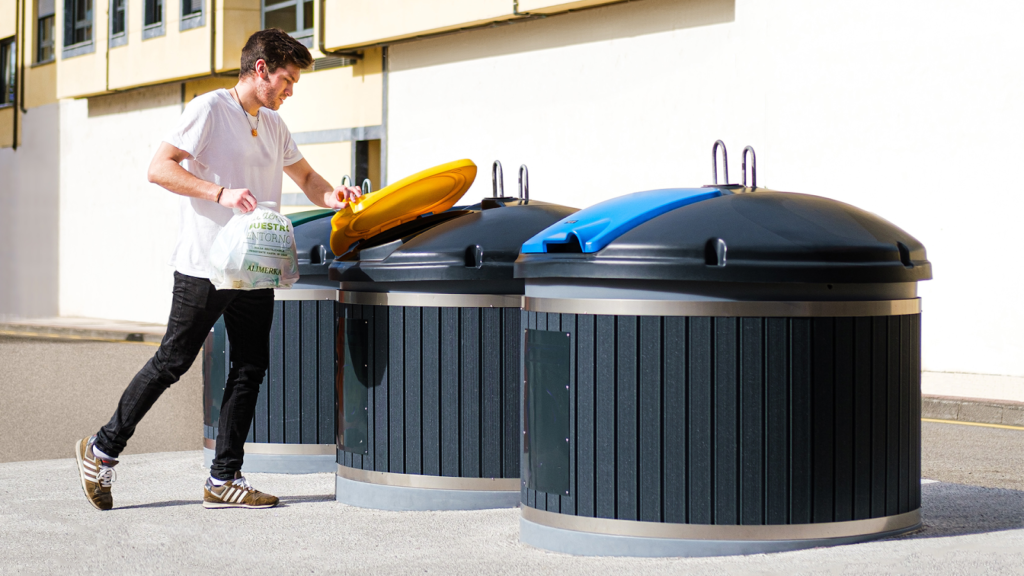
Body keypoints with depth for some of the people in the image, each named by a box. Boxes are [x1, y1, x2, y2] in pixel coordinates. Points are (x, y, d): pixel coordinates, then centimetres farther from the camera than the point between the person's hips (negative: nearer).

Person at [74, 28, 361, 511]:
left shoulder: (273, 125, 16)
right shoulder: (210, 109, -8)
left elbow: (304, 176, 28)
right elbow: (159, 168, -15)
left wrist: (331, 197, 6)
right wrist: (220, 193, -25)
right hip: (205, 266, -7)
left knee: (250, 369, 3)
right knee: (172, 363, -1)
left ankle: (224, 480, 8)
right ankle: (102, 449, 13)